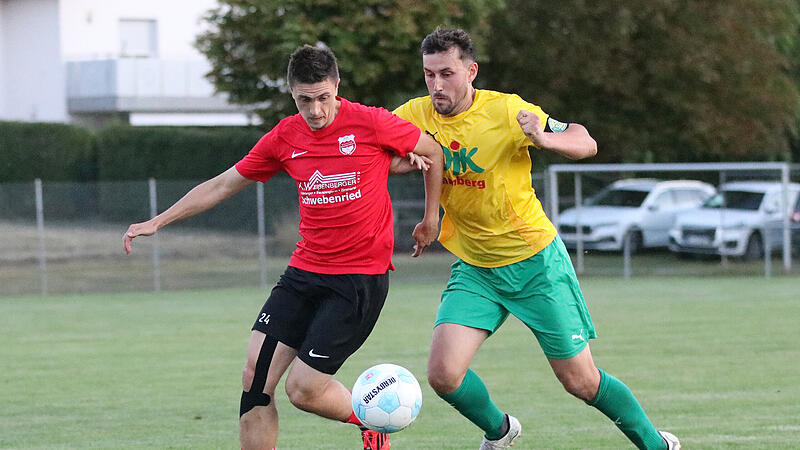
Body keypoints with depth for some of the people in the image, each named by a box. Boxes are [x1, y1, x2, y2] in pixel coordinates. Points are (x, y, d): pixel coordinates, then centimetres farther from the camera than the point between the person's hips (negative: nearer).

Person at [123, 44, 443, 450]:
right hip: (304, 273, 5)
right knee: (255, 377, -5)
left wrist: (431, 218, 13)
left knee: (303, 389, -9)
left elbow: (432, 151, 5)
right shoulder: (285, 137, 3)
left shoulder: (370, 124, -10)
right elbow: (223, 184, 14)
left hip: (361, 279, -5)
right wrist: (157, 221, 13)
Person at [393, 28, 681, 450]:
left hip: (535, 261, -3)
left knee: (581, 381, 1)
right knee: (443, 374, -13)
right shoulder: (415, 116, -8)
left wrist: (543, 137, -35)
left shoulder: (506, 111, -18)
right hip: (474, 268, 4)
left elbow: (586, 143, -12)